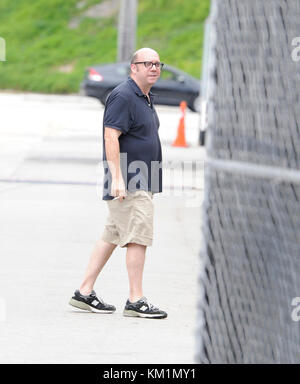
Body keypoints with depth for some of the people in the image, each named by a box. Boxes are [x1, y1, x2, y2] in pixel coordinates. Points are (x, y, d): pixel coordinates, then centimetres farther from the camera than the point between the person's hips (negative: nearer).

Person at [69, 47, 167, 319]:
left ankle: (85, 293, 15)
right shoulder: (123, 96, -13)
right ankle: (136, 301, -9)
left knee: (112, 237, 11)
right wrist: (117, 177, -26)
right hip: (128, 184, -10)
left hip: (141, 183, 10)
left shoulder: (146, 98, 18)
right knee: (139, 236, -11)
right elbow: (110, 137, -20)